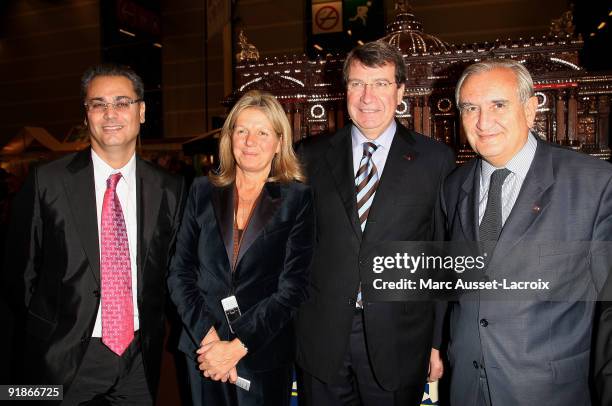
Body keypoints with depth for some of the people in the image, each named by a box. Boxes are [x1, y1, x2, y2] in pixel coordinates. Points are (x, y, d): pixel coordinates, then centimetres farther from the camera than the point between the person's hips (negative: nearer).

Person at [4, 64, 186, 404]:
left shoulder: (169, 190, -3)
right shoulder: (47, 182, -8)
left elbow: (172, 271, 5)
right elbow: (22, 270, 0)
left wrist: (152, 333, 3)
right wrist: (52, 330, 2)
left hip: (140, 356, 2)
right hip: (64, 357, -1)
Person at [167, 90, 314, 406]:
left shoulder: (297, 198, -6)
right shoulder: (203, 192, 2)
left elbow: (293, 287, -11)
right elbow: (179, 272, 0)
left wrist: (238, 347, -15)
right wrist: (207, 336, -11)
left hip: (264, 355, -2)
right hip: (202, 351, 2)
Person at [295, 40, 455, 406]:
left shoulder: (435, 159, -2)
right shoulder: (313, 156, 2)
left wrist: (440, 341, 0)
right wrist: (291, 326, 3)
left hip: (398, 343, -1)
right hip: (321, 338, 2)